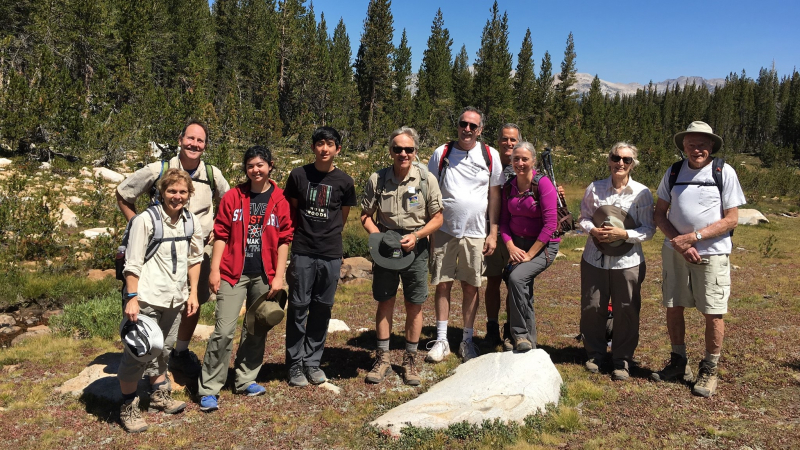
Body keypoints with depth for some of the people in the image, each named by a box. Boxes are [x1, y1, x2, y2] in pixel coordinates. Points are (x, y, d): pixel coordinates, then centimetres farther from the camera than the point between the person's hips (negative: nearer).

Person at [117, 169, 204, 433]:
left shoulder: (192, 221, 5)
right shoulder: (145, 220, -11)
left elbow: (195, 258, 14)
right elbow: (132, 263, -11)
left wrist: (193, 293, 11)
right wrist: (132, 298, -16)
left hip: (175, 298, 6)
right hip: (147, 298, -5)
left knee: (163, 348, 19)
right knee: (138, 352, -3)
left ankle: (159, 394, 38)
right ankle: (128, 407, 14)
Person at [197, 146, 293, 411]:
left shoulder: (279, 200, 3)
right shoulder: (233, 197, 2)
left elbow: (283, 240, 2)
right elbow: (221, 235, 2)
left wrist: (279, 277, -2)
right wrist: (214, 270, -4)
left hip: (264, 276, 2)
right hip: (233, 272, -2)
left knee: (257, 330, 11)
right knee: (224, 331, -6)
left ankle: (246, 380, 28)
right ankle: (209, 390, 4)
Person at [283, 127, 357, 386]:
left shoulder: (344, 181, 3)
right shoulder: (299, 176, 1)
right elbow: (291, 211, 12)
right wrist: (299, 236, 12)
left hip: (331, 255, 1)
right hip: (302, 253, -1)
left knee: (322, 309, 8)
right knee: (298, 307, 2)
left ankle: (313, 362, 22)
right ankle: (295, 365, 14)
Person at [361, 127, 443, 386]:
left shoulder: (426, 179, -6)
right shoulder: (377, 179, -3)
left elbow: (437, 218, -1)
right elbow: (366, 215, 5)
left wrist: (415, 236, -16)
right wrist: (377, 236, -13)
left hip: (415, 247, 0)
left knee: (414, 305, 5)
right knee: (385, 302, 8)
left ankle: (410, 360, 20)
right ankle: (382, 359, 21)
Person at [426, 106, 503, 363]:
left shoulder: (490, 156, 2)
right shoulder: (442, 154, 2)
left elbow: (494, 195, 5)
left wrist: (493, 234, 0)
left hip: (475, 233, 0)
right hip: (444, 230, 0)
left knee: (471, 286, 6)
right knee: (443, 284, 3)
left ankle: (467, 340, 20)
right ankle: (441, 340, 14)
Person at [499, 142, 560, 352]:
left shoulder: (543, 183, -14)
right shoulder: (509, 187, 4)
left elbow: (550, 224, -19)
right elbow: (504, 220, 7)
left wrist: (530, 253, -19)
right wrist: (511, 247, -9)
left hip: (543, 245, -6)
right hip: (517, 244, 6)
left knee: (517, 277, -28)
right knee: (521, 293, 10)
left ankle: (520, 335, -13)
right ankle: (528, 343, 27)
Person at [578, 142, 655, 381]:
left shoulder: (642, 193, -3)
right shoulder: (595, 188, 3)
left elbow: (649, 229, -3)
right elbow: (584, 218, 9)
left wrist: (624, 234, -19)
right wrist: (593, 230, -13)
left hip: (627, 261, -1)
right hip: (595, 258, 2)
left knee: (626, 311, 3)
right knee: (591, 307, 7)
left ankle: (623, 360, 21)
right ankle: (594, 353, 27)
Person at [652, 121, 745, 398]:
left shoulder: (724, 173, -4)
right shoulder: (673, 173, 5)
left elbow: (731, 219, -7)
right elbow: (659, 213, 6)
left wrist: (693, 237, -16)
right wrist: (678, 241, -10)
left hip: (712, 253, -3)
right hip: (675, 251, 3)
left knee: (713, 312, 1)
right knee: (673, 307, 9)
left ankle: (710, 370, 18)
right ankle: (679, 363, 27)